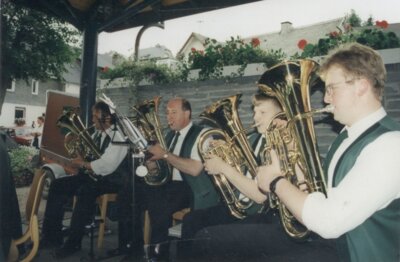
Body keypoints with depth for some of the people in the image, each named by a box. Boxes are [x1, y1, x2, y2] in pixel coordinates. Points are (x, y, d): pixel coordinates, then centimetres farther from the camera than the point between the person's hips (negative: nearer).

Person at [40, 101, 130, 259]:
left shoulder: (118, 135, -15)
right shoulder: (97, 134, 13)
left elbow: (107, 165, -24)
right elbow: (84, 155, 21)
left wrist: (83, 164, -13)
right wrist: (79, 159, -2)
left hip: (112, 179, -9)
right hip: (93, 175, 9)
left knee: (85, 192, -34)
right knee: (58, 185, -3)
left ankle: (73, 242, -19)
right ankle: (53, 235, 2)